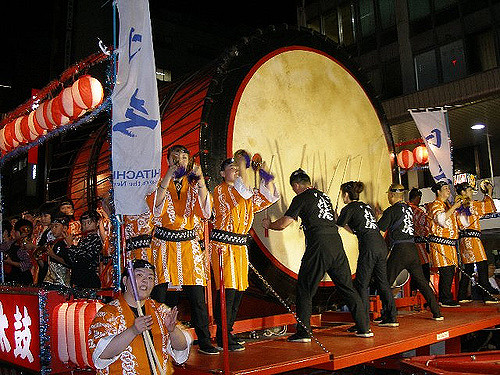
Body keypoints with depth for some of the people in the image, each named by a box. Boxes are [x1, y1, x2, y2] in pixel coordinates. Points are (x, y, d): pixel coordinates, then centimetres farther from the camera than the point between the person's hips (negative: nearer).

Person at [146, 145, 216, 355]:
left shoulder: (193, 185, 12)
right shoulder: (159, 183, 6)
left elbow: (205, 213, -4)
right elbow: (156, 210, -13)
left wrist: (201, 182, -14)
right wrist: (167, 179, -18)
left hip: (189, 245, 2)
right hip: (164, 243, -2)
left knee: (197, 296, 0)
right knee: (158, 295, -5)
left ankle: (204, 342, 9)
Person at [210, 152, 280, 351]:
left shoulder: (247, 193, 18)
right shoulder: (220, 190, -5)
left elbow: (268, 196, 12)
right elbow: (242, 191, -23)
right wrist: (241, 164, -19)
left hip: (239, 245, 8)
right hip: (223, 245, -8)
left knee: (238, 290, 9)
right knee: (227, 290, -8)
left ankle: (227, 332, 20)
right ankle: (222, 336, 1)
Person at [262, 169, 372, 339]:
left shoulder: (301, 199, 0)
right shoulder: (324, 196, 21)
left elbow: (283, 224, -2)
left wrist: (268, 224, 19)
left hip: (319, 245, -6)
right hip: (336, 242, 7)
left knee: (304, 289, 3)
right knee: (347, 287, 14)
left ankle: (303, 332, 2)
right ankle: (364, 328, 17)